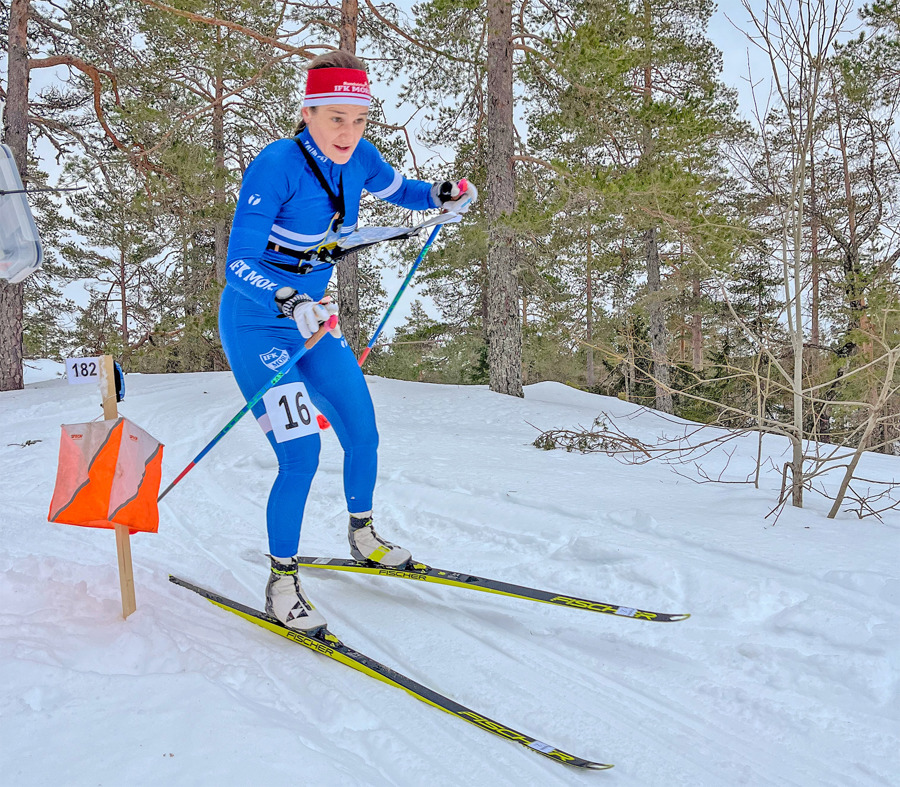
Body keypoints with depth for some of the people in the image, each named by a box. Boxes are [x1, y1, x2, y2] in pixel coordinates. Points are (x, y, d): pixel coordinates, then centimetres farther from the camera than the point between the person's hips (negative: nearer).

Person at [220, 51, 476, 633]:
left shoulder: (358, 159, -4)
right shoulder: (277, 165, -24)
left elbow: (398, 190, 18)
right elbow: (239, 264, -28)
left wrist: (442, 196, -3)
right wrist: (288, 302, -46)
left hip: (310, 319, 7)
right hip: (255, 325, -7)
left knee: (363, 434, 10)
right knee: (301, 454, -15)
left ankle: (363, 536, 36)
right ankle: (282, 584, 5)